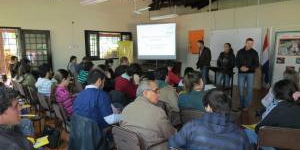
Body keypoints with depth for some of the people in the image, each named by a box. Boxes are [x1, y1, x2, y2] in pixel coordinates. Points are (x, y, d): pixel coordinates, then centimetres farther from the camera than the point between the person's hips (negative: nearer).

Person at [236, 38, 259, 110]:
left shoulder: (254, 53, 1)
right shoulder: (240, 52, 6)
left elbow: (256, 64, -2)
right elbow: (236, 62, 7)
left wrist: (248, 68, -18)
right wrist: (240, 67, -13)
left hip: (250, 73, -2)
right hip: (241, 73, 2)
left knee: (249, 89, -2)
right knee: (240, 89, 5)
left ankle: (246, 105, 7)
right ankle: (242, 105, 18)